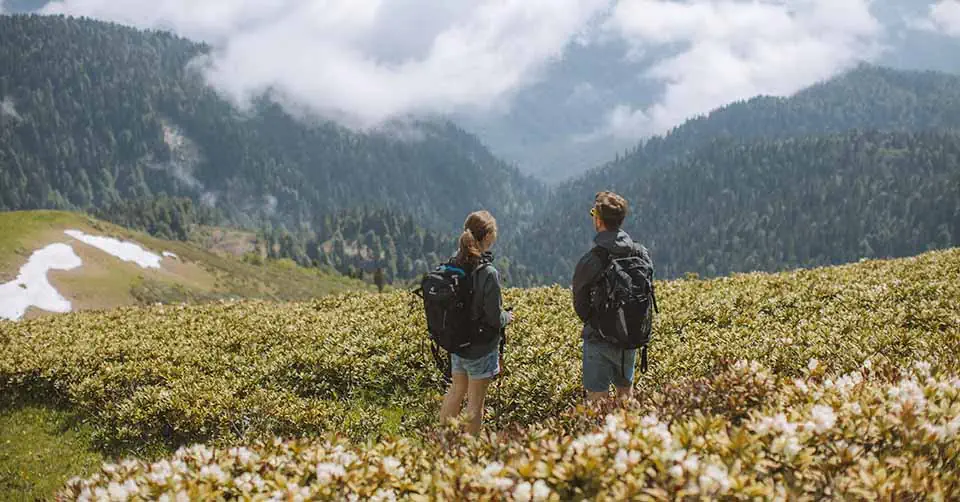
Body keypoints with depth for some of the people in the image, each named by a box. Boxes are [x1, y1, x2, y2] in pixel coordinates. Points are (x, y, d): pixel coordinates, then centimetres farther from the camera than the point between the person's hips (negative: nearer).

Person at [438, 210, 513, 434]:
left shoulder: (453, 265, -4)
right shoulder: (488, 273, -24)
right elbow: (494, 318, -20)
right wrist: (507, 317, 2)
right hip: (481, 347, -6)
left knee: (456, 391, 23)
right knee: (475, 401, 8)